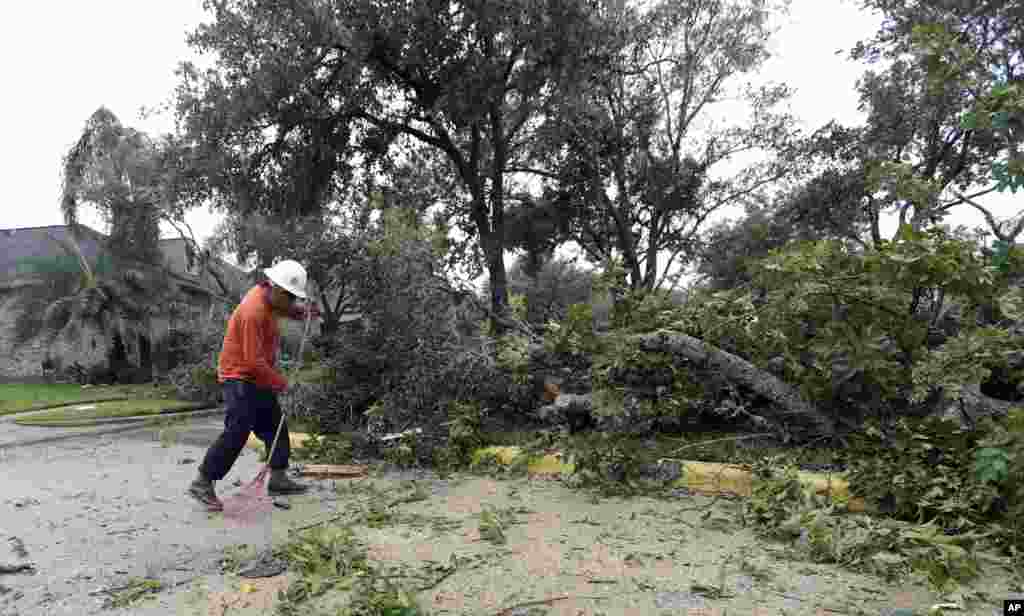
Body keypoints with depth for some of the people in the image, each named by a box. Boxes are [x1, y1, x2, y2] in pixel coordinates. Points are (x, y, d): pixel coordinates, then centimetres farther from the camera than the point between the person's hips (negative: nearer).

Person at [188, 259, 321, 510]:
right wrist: (279, 382, -14)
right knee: (236, 433, -13)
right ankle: (202, 483, 0)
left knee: (276, 428, 12)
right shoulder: (254, 312, -25)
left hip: (259, 379, 10)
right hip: (240, 379, -10)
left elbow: (284, 309, 30)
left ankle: (278, 479, 20)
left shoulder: (267, 296, 2)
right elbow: (254, 362, -25)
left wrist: (301, 311, 11)